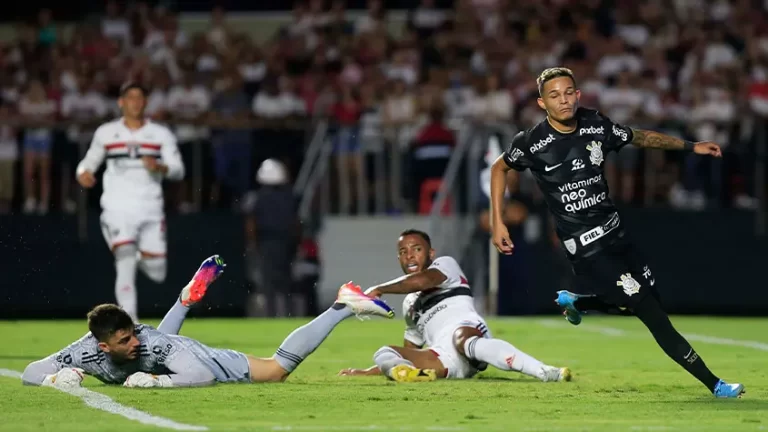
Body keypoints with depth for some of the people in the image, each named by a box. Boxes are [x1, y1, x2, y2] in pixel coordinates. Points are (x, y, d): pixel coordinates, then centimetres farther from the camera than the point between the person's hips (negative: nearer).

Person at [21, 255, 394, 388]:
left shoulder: (148, 342, -44)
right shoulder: (87, 351, -33)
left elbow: (201, 376, -49)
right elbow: (30, 373, -29)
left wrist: (154, 381, -54)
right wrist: (56, 379, -49)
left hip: (209, 363, -6)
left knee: (280, 367, -4)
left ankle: (343, 306, 8)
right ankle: (189, 297, 63)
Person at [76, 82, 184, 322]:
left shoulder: (161, 134, 6)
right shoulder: (106, 133, 6)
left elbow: (178, 170, -1)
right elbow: (89, 162, 16)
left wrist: (160, 167, -23)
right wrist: (84, 173, -8)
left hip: (151, 211, 2)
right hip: (118, 210, -2)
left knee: (157, 274, 3)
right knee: (125, 266, -18)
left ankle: (142, 258, 39)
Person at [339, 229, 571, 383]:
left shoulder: (445, 265, 16)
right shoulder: (410, 304, 37)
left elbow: (422, 281, -7)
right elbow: (410, 352, 42)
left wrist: (379, 289, 2)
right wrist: (367, 372, 37)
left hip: (465, 327, -7)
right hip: (444, 361, 7)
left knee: (462, 340, -42)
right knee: (384, 353, -12)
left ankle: (544, 372, -64)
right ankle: (411, 373, -52)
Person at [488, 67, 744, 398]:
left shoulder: (597, 127, -2)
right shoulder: (532, 143, -14)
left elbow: (639, 137, 15)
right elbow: (499, 168, 5)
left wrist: (691, 146, 14)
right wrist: (497, 223, 1)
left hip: (615, 234, 6)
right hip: (586, 247, -6)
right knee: (651, 312, -11)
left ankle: (574, 301, 33)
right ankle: (714, 384, -8)